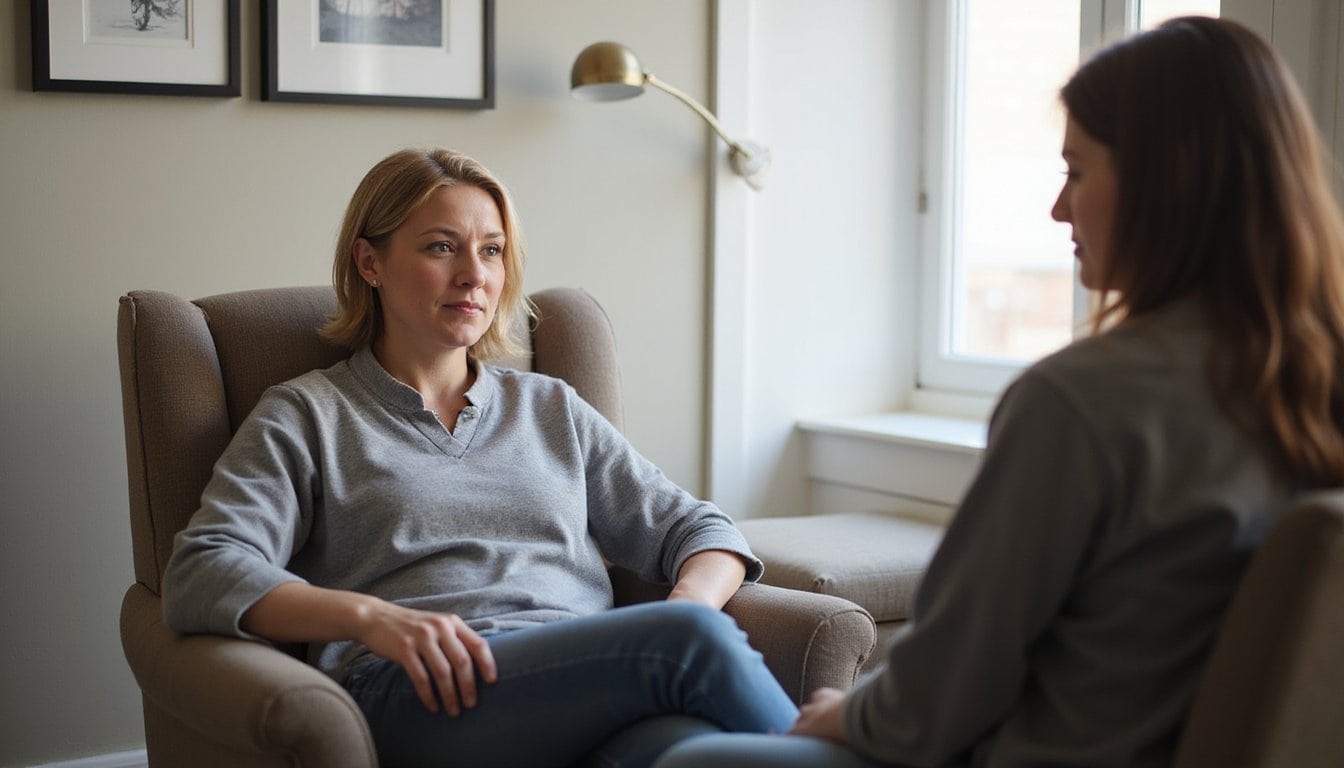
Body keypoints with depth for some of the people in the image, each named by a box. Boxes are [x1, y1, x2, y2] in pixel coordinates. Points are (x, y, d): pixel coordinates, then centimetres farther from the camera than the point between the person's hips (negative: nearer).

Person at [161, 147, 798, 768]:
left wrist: (689, 607, -2)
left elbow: (698, 530, 24)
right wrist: (371, 617, -17)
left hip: (594, 688, 4)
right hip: (423, 697, -3)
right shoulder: (306, 415, 16)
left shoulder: (552, 408, 28)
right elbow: (198, 577, 1)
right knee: (694, 639, -32)